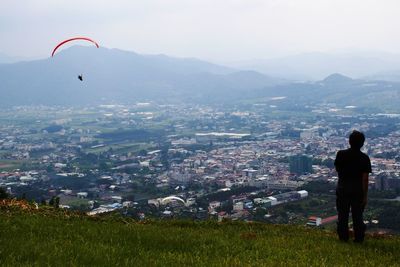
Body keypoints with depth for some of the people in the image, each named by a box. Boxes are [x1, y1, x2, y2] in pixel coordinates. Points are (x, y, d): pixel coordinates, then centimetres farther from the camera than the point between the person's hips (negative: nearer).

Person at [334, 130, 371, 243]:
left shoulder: (341, 154, -10)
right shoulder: (364, 158, -13)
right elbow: (365, 178, -13)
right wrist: (365, 195, -8)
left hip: (342, 188, 1)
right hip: (358, 190, -1)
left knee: (342, 215, 12)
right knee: (357, 215, 10)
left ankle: (343, 237, 18)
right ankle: (359, 238, 15)